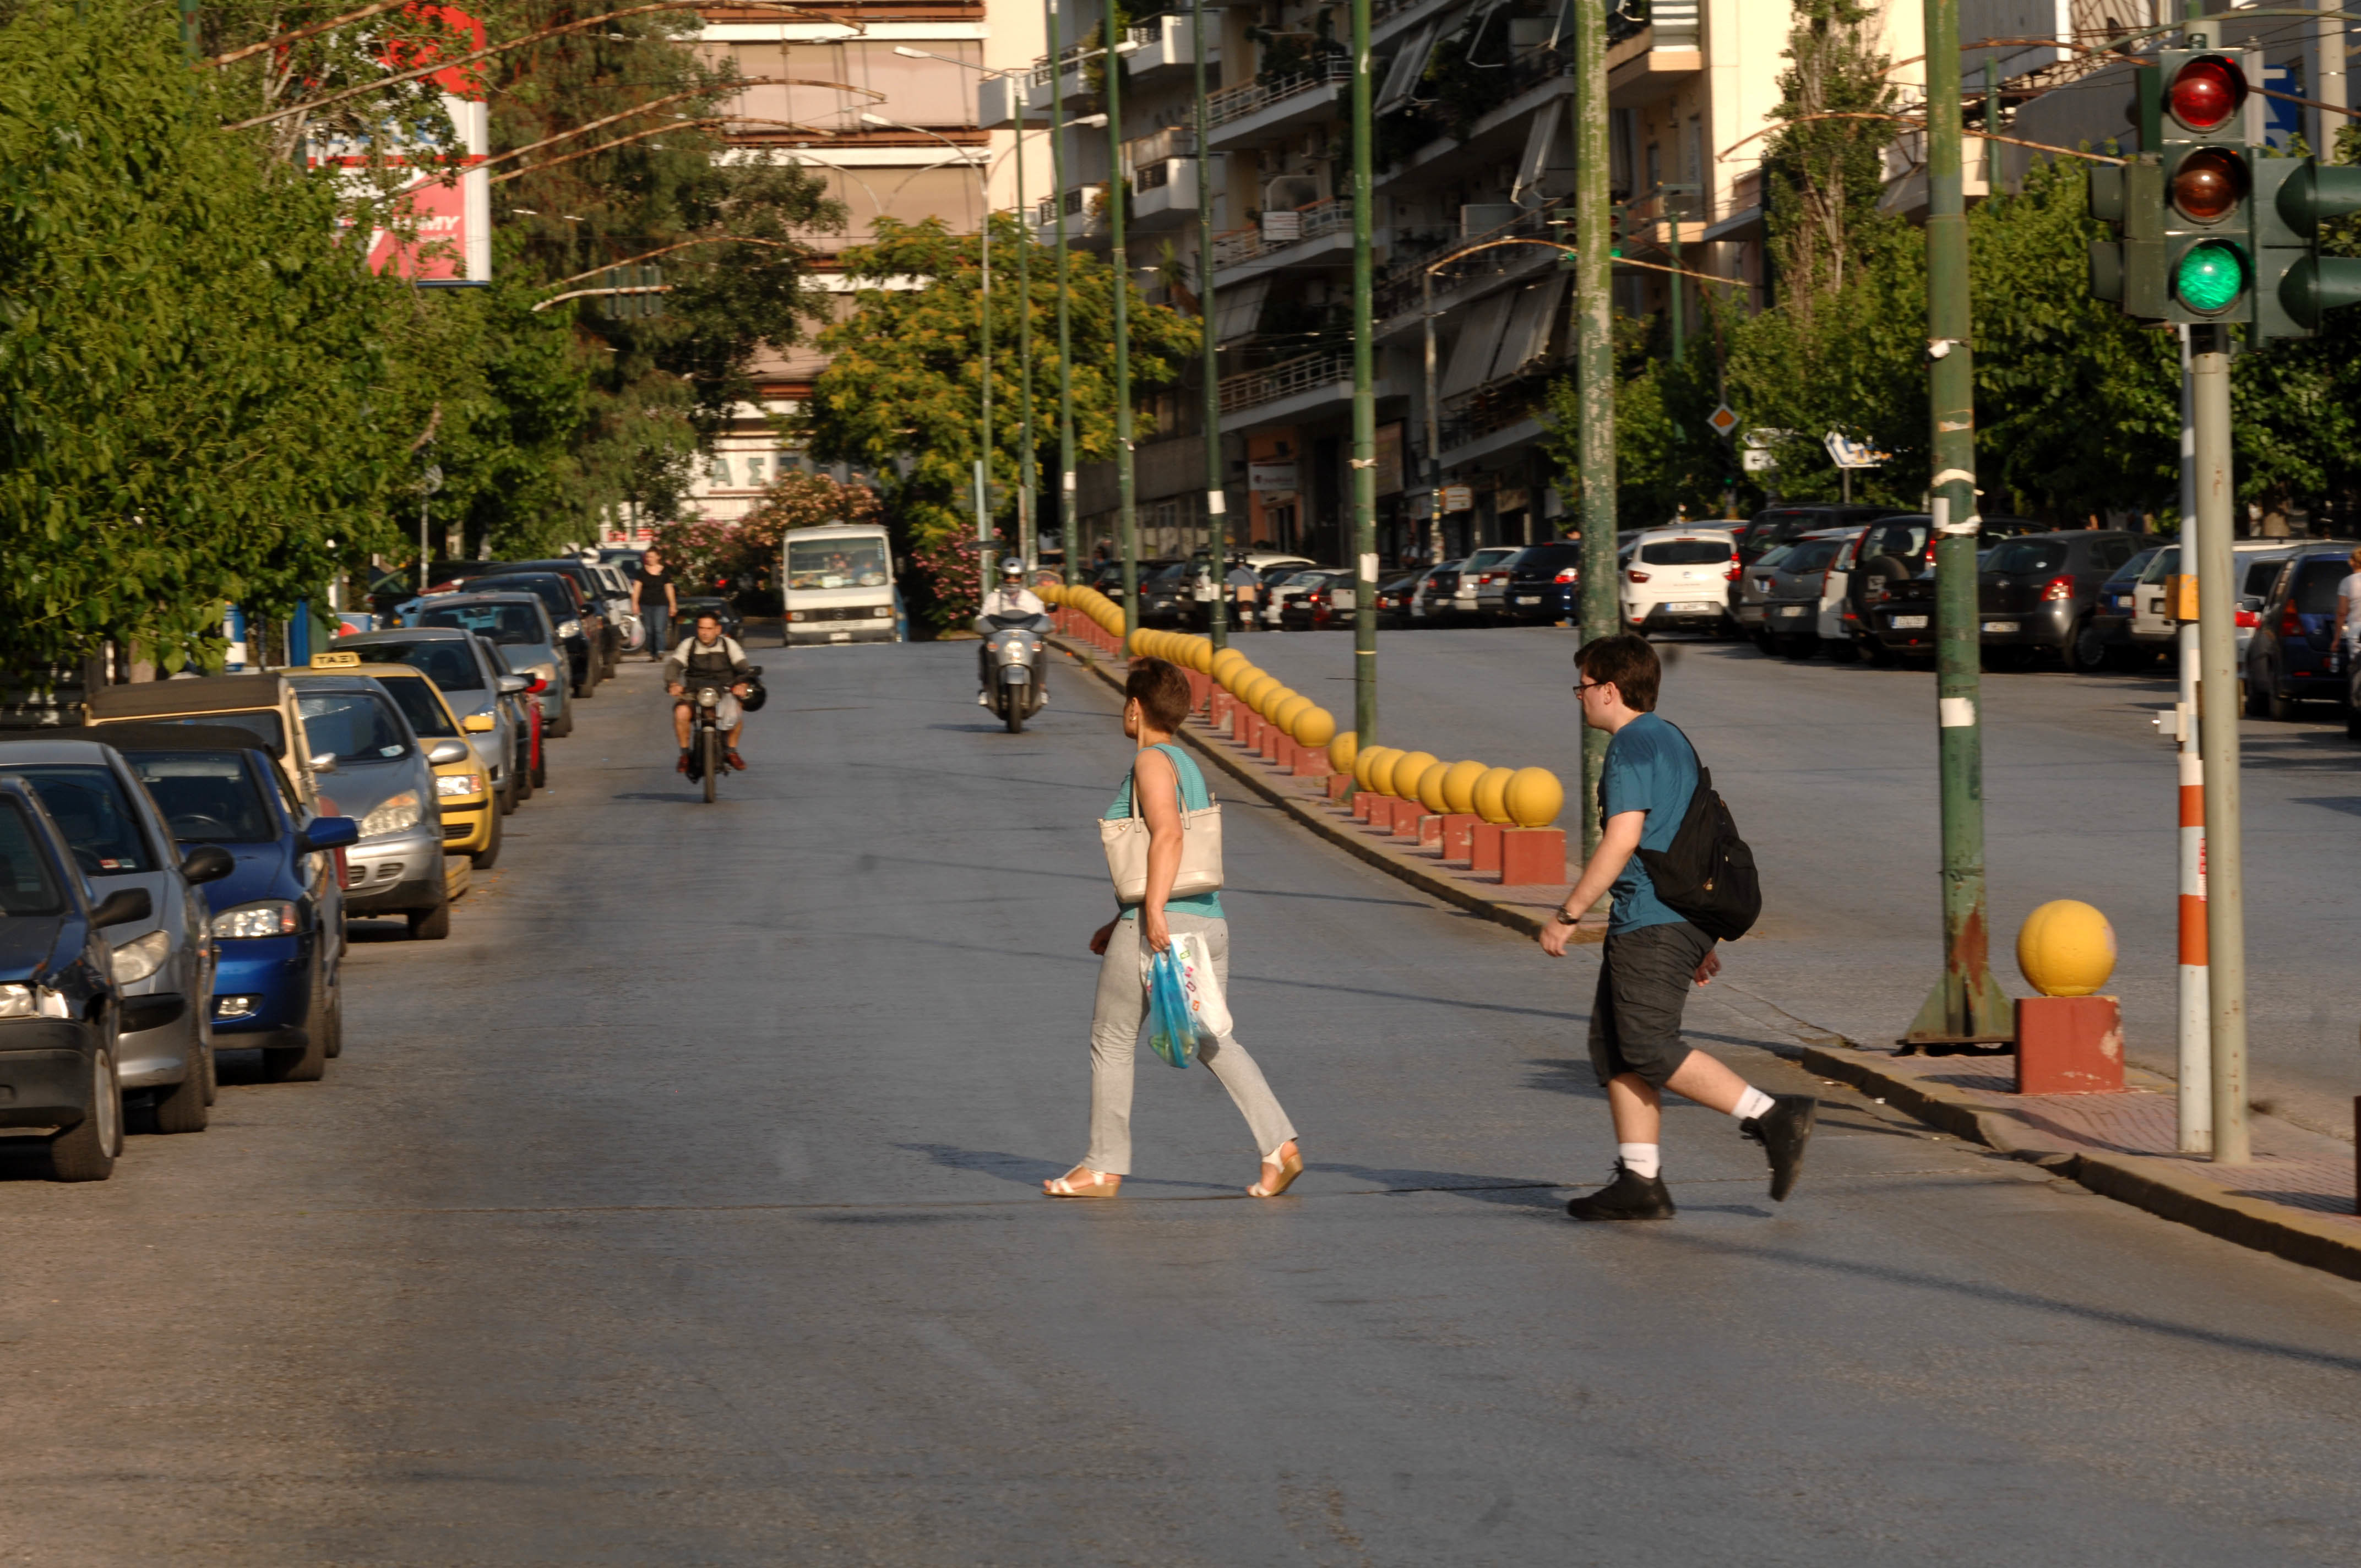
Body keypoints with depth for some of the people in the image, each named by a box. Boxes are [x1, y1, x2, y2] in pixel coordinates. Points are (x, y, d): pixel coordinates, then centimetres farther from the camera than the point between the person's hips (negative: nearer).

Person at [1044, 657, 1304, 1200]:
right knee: (1213, 1042, 5)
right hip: (1209, 922, 8)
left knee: (1111, 1041, 6)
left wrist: (1153, 912, -28)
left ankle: (1104, 1167, 13)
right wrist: (1122, 922, 29)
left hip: (1161, 928, -8)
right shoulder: (1189, 767, 20)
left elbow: (1167, 835, -22)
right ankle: (1279, 1147, -11)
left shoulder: (1152, 761, -7)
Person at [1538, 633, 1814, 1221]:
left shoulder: (1633, 745, -10)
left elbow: (1623, 839, -20)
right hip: (1687, 917, 10)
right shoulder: (1674, 742, 21)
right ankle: (1640, 1183, 8)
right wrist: (1703, 941, 26)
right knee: (1613, 1047, 11)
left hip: (1652, 923, -10)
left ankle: (1772, 1116, -15)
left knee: (1651, 1050, -11)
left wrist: (1567, 914, -15)